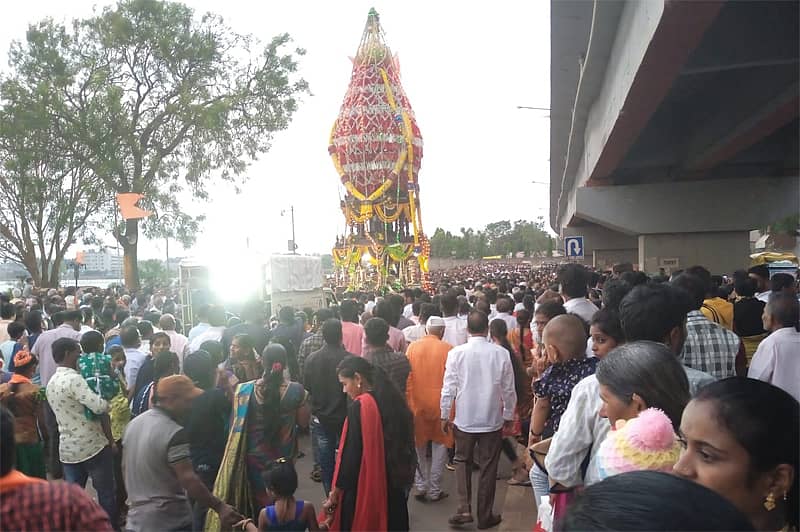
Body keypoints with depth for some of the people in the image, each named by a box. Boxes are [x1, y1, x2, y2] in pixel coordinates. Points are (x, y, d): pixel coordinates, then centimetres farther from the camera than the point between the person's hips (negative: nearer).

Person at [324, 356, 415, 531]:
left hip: (362, 490, -6)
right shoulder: (393, 400, 1)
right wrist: (403, 482, 17)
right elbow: (403, 445, 8)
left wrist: (335, 493, -6)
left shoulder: (359, 406, -20)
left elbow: (350, 455, -18)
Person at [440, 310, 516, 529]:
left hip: (464, 419, 0)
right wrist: (508, 415, 11)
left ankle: (464, 509, 11)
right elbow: (509, 389, -3)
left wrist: (445, 415, 4)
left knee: (462, 461, 20)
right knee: (488, 468, 14)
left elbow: (449, 388, -8)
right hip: (492, 420, 0)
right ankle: (485, 516, 25)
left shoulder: (457, 353, -12)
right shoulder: (501, 353, -11)